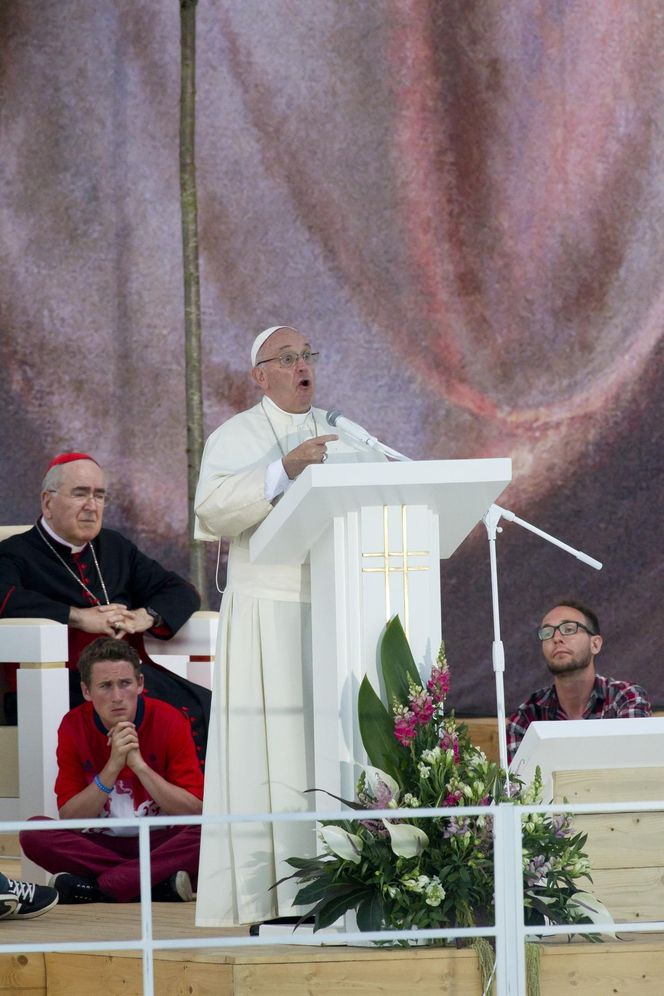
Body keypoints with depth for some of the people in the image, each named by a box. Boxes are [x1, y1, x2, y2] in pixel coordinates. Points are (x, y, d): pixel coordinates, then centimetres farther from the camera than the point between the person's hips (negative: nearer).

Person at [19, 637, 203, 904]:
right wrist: (112, 767, -21)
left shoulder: (169, 722, -8)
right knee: (33, 833, -25)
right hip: (101, 845, 1)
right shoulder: (73, 727, -4)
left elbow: (194, 811, -12)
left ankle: (94, 887, -33)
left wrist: (139, 764, -21)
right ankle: (161, 884, -29)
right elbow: (69, 819, -8)